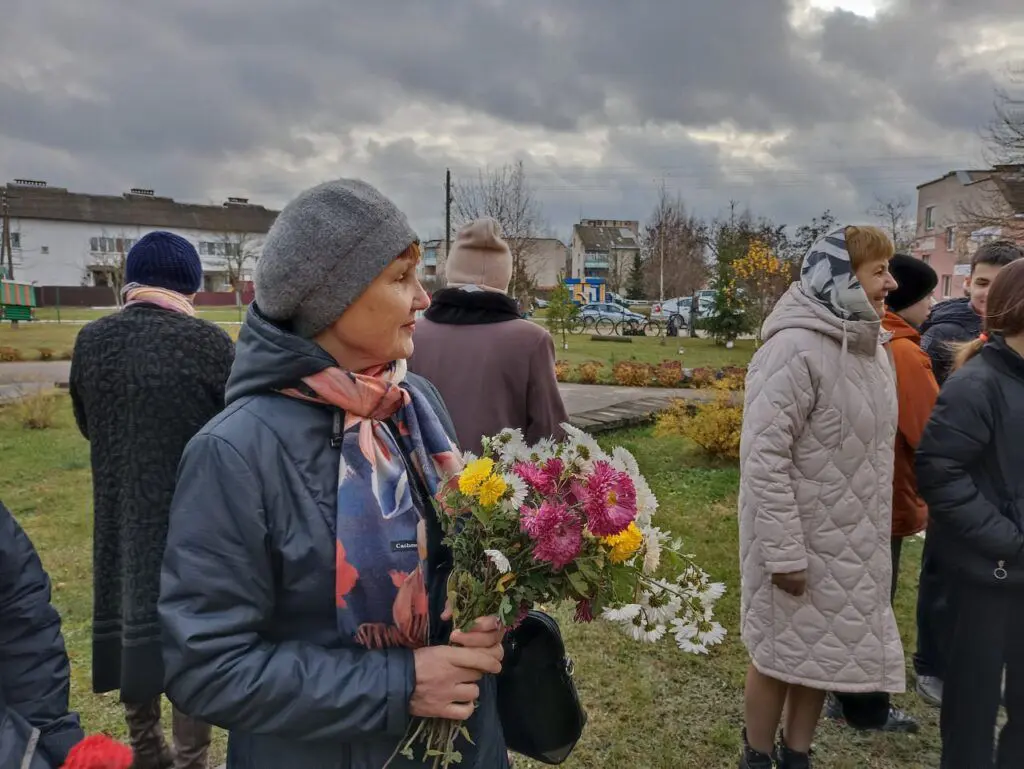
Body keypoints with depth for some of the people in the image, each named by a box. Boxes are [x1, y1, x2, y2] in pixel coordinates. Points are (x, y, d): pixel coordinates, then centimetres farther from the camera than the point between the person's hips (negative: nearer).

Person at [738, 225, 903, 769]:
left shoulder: (869, 345, 5)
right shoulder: (795, 348, -22)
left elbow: (874, 443, 13)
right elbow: (763, 457, -24)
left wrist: (876, 528, 14)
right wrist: (784, 551, -23)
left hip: (854, 540, 8)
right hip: (803, 539, -8)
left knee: (825, 651, 19)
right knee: (782, 652, 10)